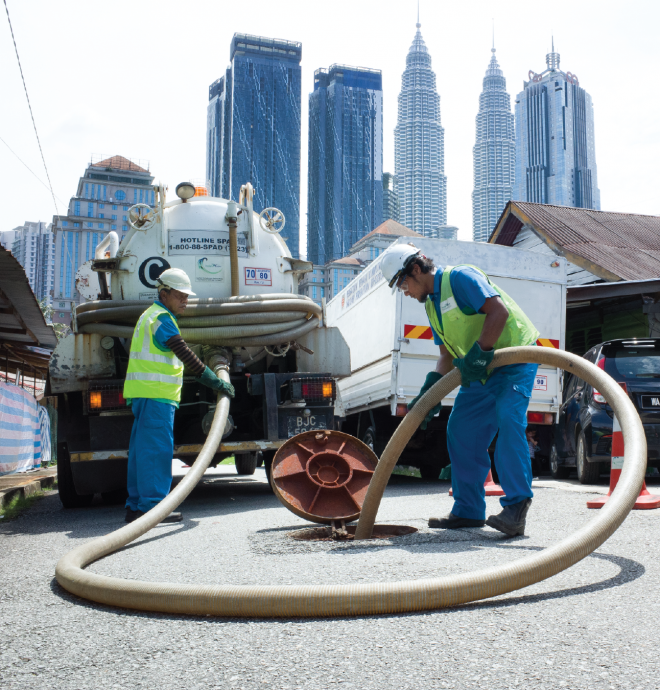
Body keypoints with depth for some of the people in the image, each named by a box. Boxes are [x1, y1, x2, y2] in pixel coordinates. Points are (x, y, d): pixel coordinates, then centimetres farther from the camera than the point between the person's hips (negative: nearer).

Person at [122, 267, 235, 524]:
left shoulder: (153, 315, 24)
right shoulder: (161, 318, -10)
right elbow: (186, 355, -18)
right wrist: (216, 382, -17)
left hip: (146, 394, 10)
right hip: (156, 394, -10)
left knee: (142, 450, 10)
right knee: (157, 449, -9)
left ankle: (136, 506, 13)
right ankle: (152, 506, -9)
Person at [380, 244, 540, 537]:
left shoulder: (460, 277, -15)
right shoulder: (432, 306, 13)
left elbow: (499, 311, -27)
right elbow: (448, 355, 12)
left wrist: (478, 354, -30)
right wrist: (429, 392, -1)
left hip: (514, 358, -9)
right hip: (482, 372, 10)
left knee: (508, 419, -26)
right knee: (461, 431, 4)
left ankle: (516, 507, -23)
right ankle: (468, 511, 11)